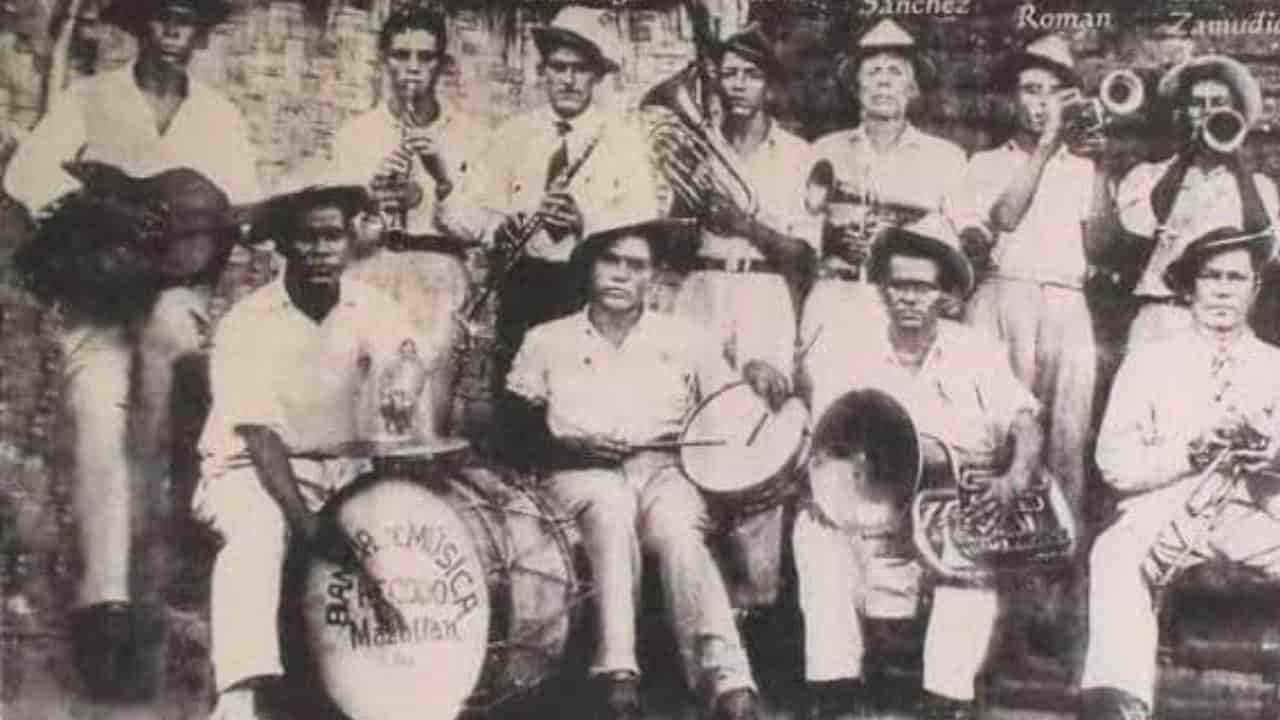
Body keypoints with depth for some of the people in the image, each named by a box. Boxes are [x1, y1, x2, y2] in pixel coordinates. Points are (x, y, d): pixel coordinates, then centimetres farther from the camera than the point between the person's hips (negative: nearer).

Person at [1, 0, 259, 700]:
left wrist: (208, 224, -13)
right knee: (98, 412, -24)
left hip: (181, 285, 1)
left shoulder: (220, 116, 13)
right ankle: (107, 599, -30)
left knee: (166, 325, -35)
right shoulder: (88, 99, 7)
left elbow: (249, 213, 9)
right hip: (97, 288, -1)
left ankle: (128, 515, -19)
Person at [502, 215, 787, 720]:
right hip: (581, 473, -1)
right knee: (612, 508, -38)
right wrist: (566, 443, -9)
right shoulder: (547, 341, 16)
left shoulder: (685, 337, 18)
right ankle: (617, 676, -47)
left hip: (664, 469, 1)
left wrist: (757, 377, -8)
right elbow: (518, 426, 10)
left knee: (679, 529, -35)